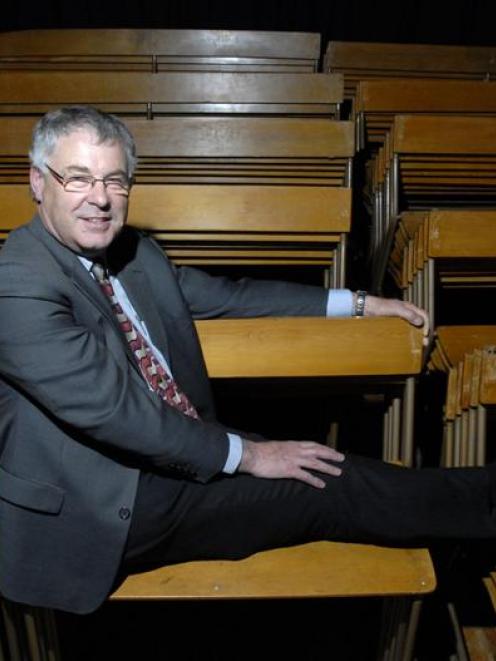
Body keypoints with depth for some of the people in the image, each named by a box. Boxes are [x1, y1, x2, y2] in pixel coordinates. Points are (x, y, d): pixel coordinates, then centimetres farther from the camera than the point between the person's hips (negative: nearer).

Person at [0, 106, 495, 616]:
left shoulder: (131, 251, 7)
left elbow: (226, 295, 13)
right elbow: (111, 408, -23)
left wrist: (358, 303, 13)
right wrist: (245, 454, -17)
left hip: (178, 455, 7)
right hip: (99, 512, -7)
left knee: (331, 477, -7)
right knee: (329, 486, -11)